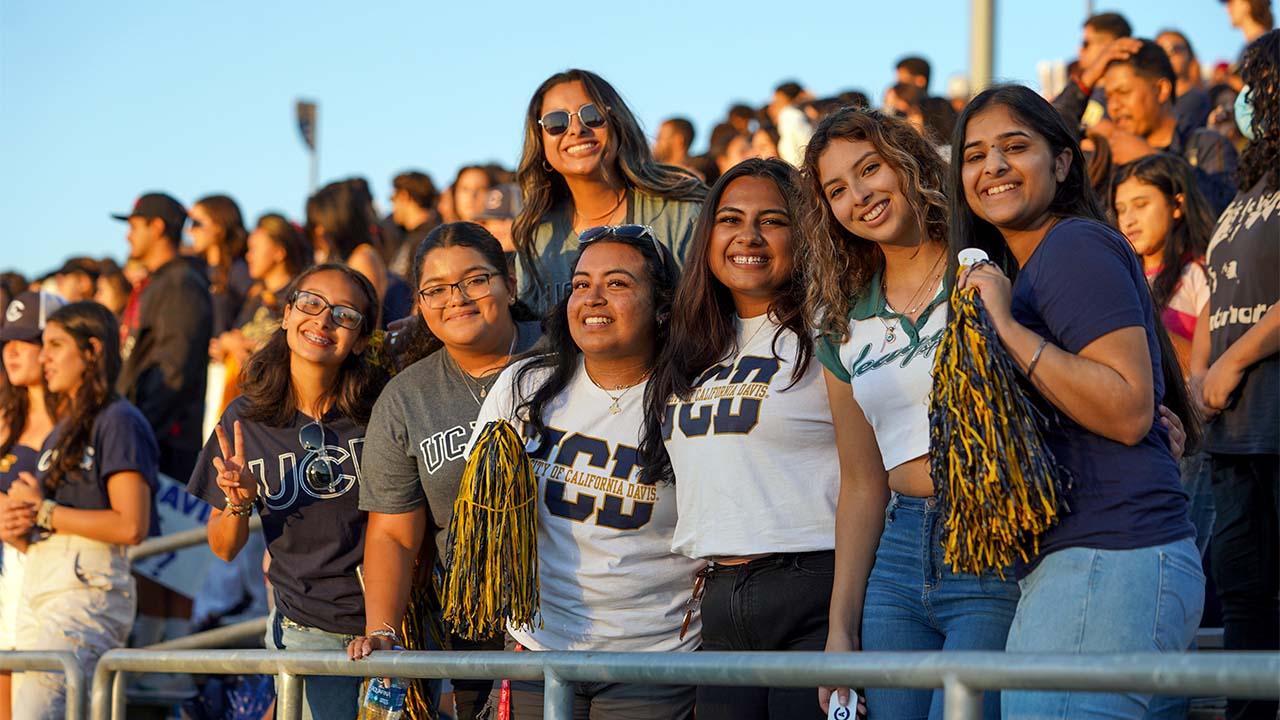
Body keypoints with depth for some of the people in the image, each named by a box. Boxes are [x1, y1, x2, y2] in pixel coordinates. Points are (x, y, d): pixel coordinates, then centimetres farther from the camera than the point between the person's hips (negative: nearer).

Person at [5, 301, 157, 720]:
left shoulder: (119, 422, -4)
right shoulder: (60, 431, 24)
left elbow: (132, 526, -15)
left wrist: (44, 512, -8)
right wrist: (18, 530, 2)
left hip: (88, 590, -9)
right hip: (36, 588, 9)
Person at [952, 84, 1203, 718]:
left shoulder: (1075, 247, -7)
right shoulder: (1019, 266, 23)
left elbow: (1129, 411, -18)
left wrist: (1008, 328, -16)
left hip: (1109, 564, -10)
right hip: (1065, 565, 10)